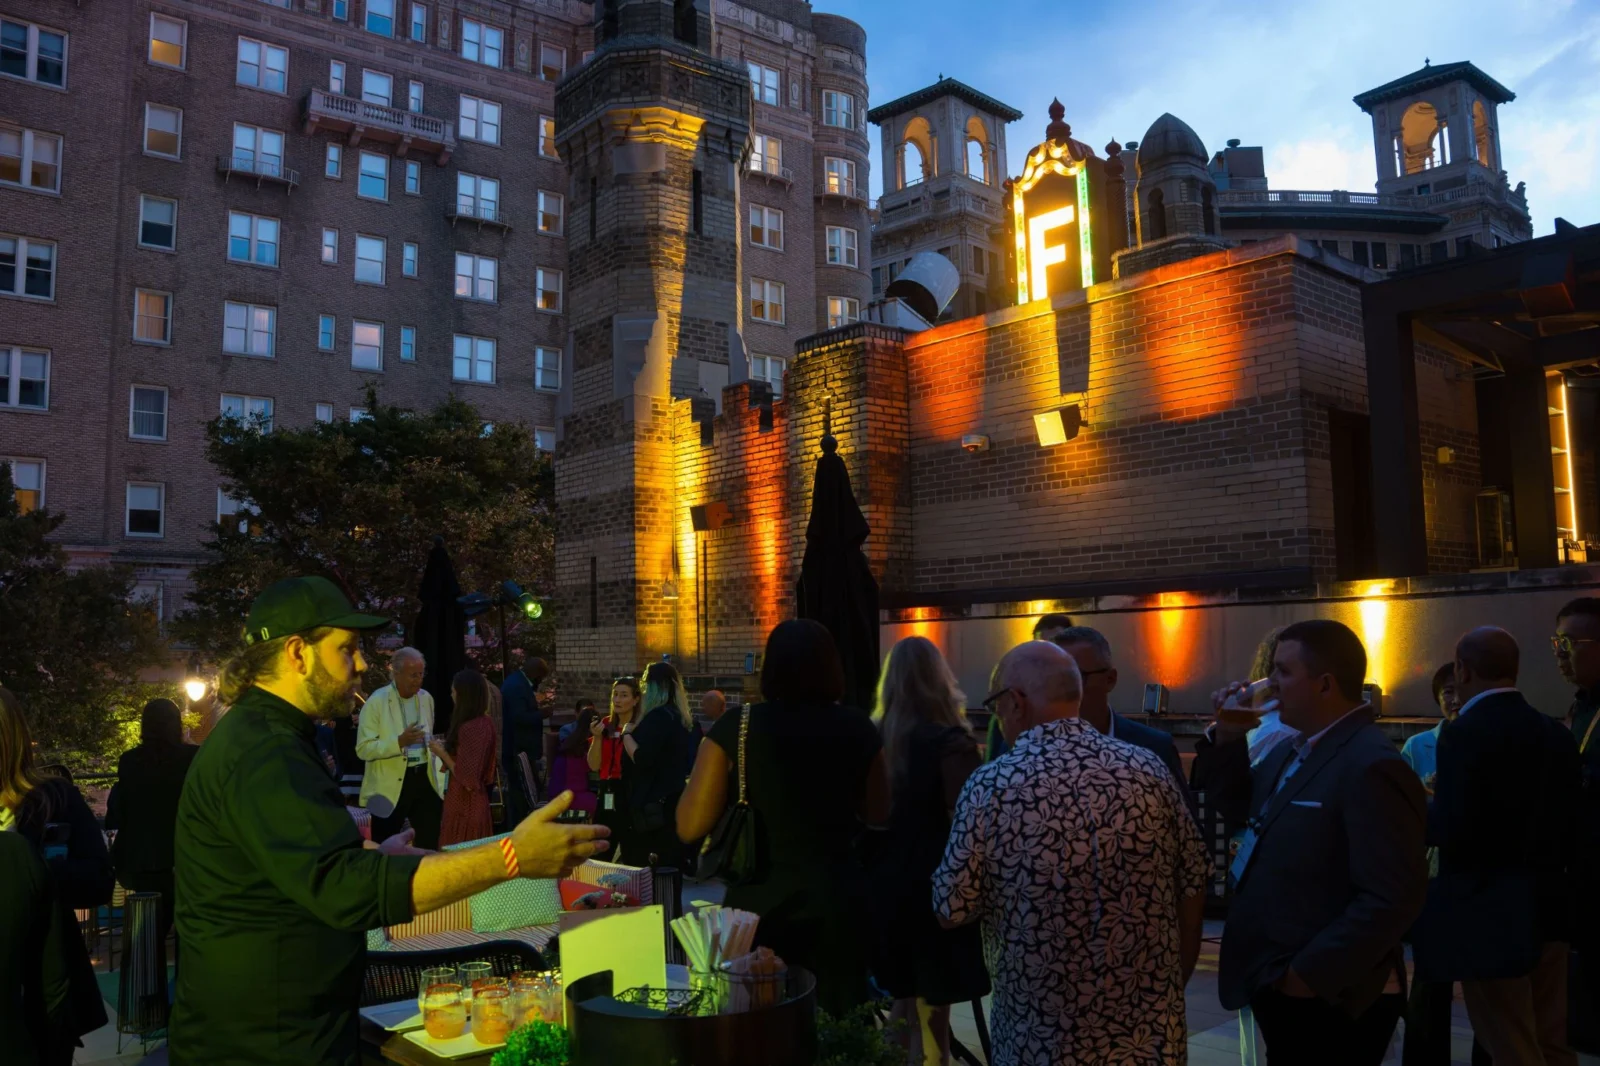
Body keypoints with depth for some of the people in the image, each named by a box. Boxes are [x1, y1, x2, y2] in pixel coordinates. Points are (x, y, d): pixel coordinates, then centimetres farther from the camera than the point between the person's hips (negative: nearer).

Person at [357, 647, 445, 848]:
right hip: (391, 784, -5)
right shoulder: (376, 702, -10)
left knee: (431, 843, 8)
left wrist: (438, 773, 11)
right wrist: (399, 741, -26)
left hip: (425, 779, 5)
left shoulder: (426, 698, 8)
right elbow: (363, 749, -14)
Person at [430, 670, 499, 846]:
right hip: (473, 805, 9)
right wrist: (447, 747, 13)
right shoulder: (484, 723, 7)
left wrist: (442, 754, -11)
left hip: (465, 808, -9)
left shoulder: (470, 728, -21)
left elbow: (468, 780, -22)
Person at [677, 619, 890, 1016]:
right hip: (838, 898, 2)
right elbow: (879, 814, 10)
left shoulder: (735, 727, -9)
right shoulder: (856, 728, -3)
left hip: (759, 902, -2)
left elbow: (690, 827, -8)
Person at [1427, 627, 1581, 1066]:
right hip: (1548, 911, 7)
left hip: (1490, 916, -7)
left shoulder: (1465, 734, -19)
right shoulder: (1557, 734, 4)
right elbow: (1571, 823, 8)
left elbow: (1451, 833, -22)